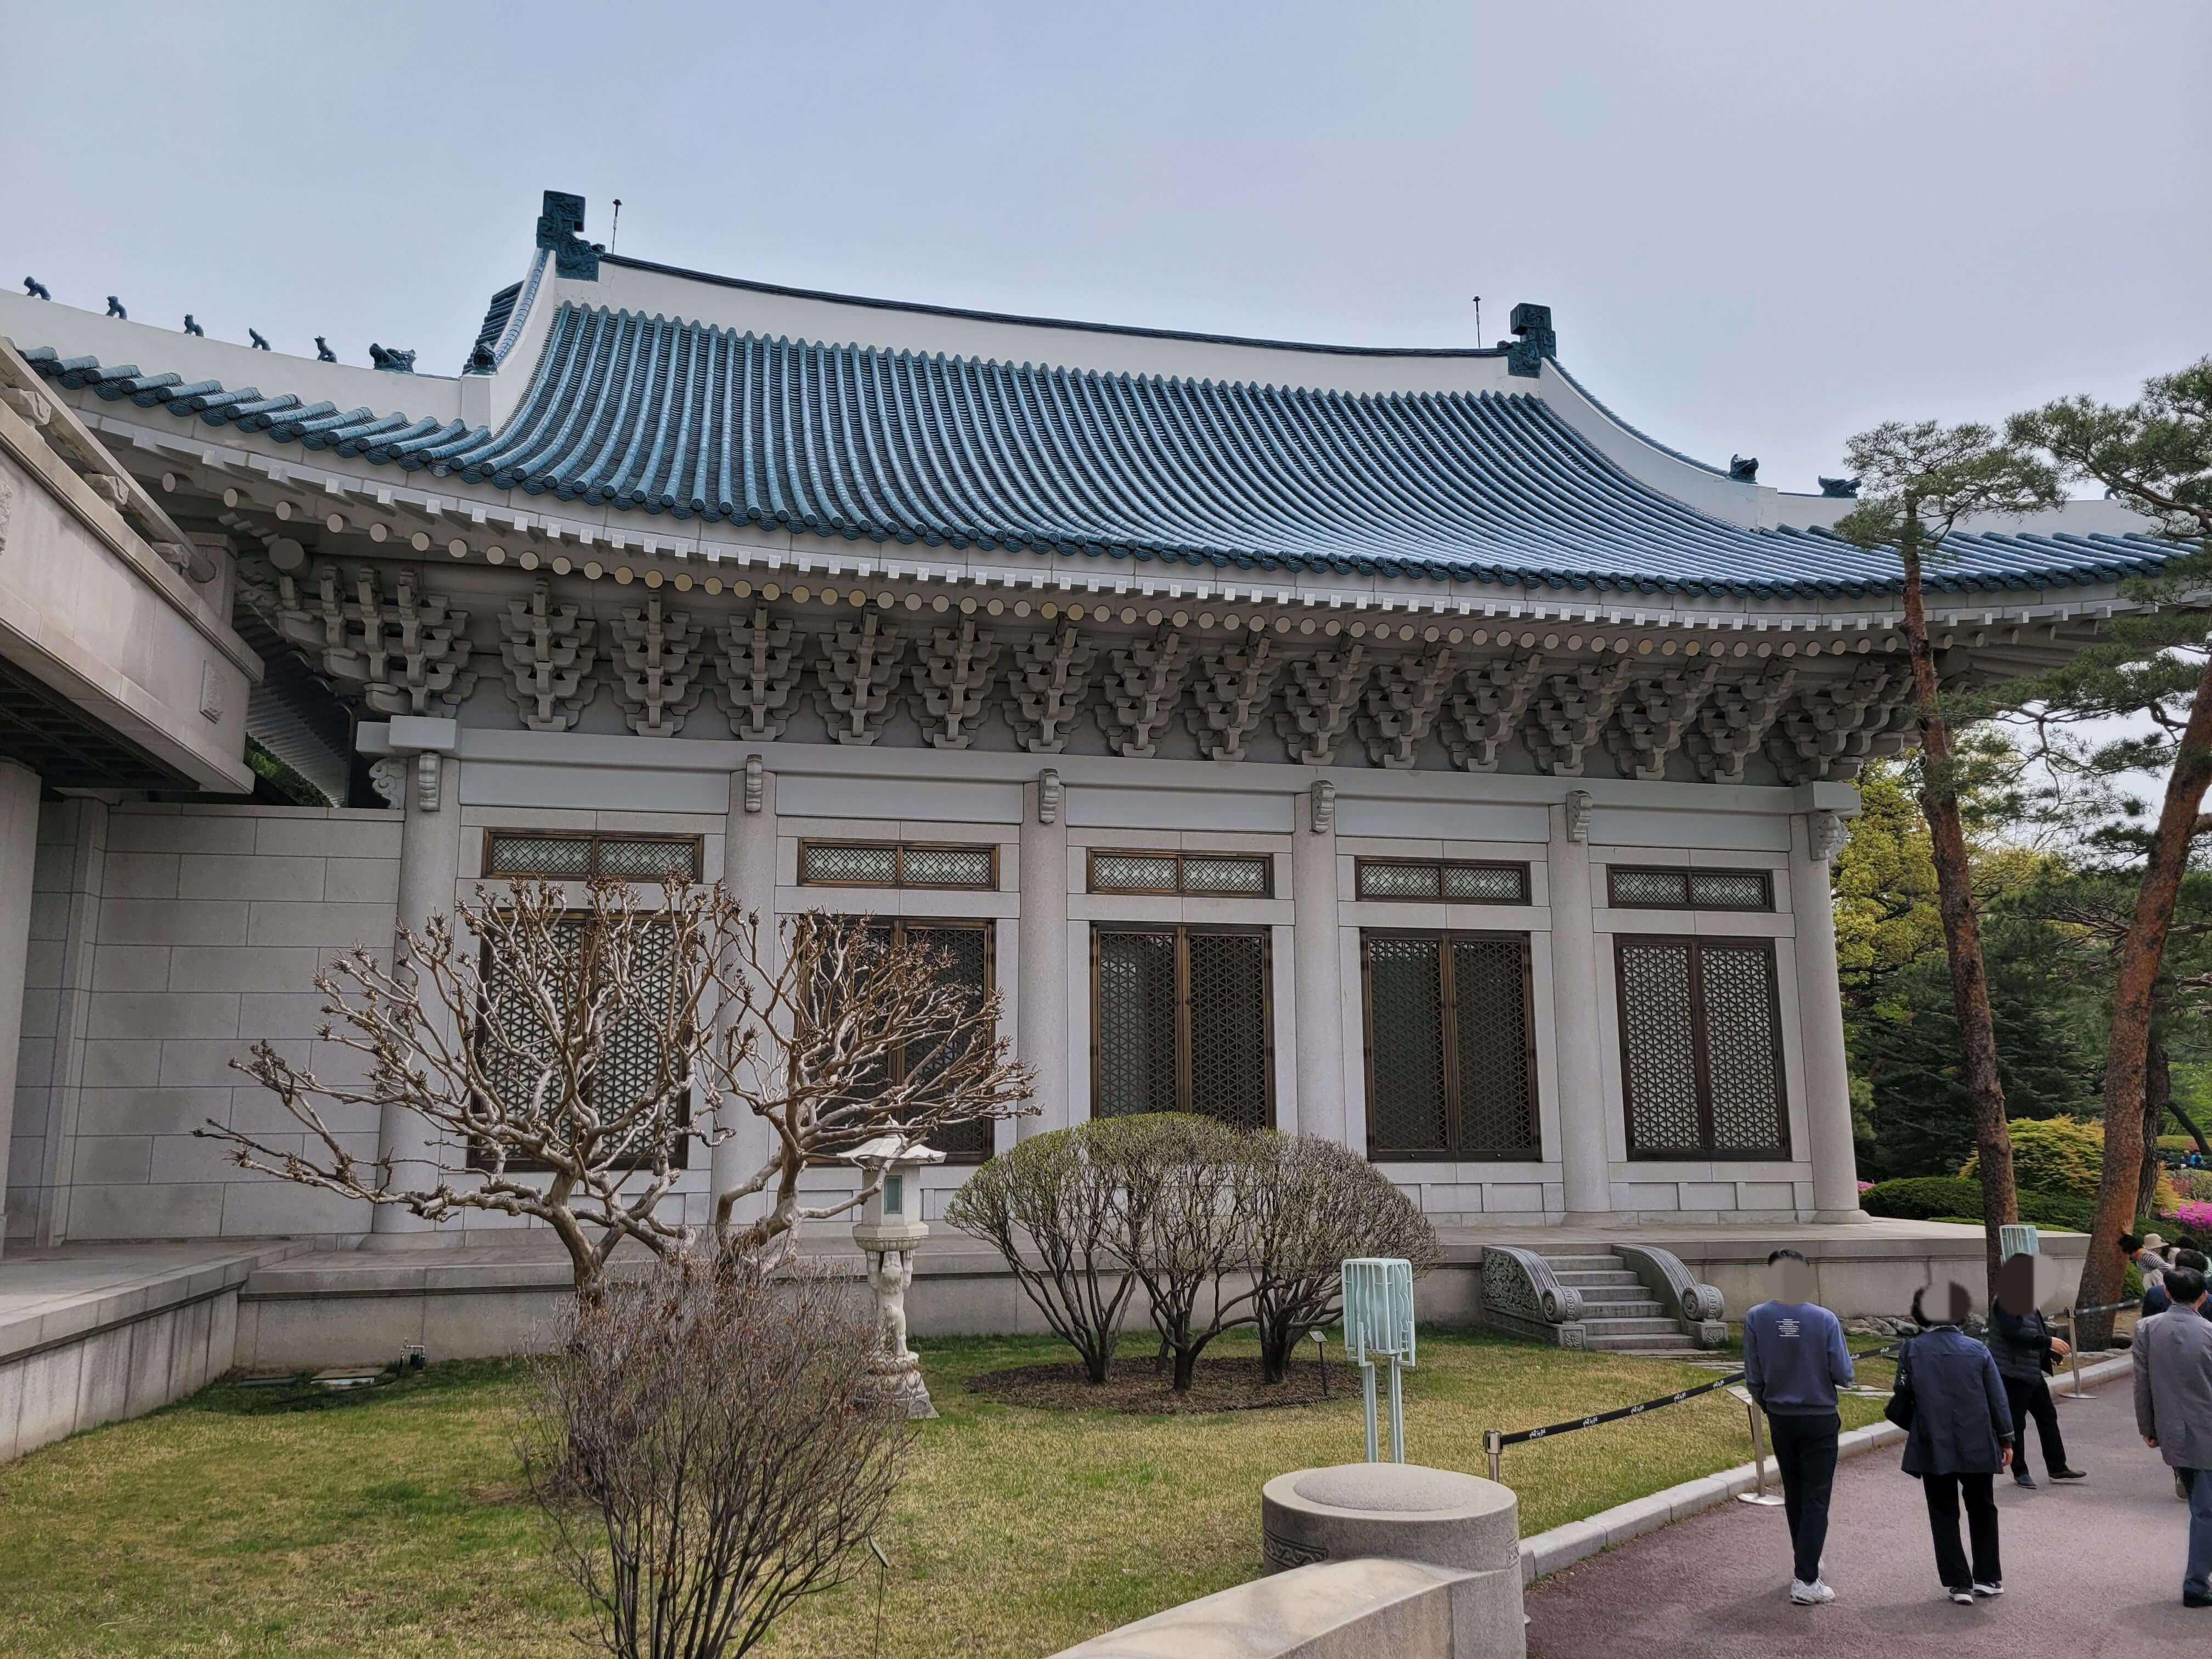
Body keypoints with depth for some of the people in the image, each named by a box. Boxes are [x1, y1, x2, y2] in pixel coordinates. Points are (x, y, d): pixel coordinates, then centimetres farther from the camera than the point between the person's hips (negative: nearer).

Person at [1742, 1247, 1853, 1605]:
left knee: (1794, 1495, 18)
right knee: (1816, 1499, 3)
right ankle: (1805, 1580, -2)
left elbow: (1753, 1378, -5)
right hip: (1820, 1419, -2)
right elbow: (1843, 1375, -12)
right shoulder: (1825, 1320, -15)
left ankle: (1804, 1566, 32)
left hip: (1781, 1419, 2)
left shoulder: (1756, 1319, -10)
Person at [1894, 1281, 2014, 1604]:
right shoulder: (1978, 1350, -3)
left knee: (1944, 1515, 9)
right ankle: (1989, 1577, 25)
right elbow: (1998, 1398, 0)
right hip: (1978, 1446, 2)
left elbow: (1902, 1398, -3)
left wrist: (1908, 1426, 17)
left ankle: (1959, 1583, 6)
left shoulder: (1913, 1350, -6)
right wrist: (2006, 1439, 9)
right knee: (1982, 1510, 20)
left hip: (1933, 1447, -2)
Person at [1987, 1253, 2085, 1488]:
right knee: (2016, 1423, 2)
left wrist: (2053, 1351, 10)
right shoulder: (2006, 1301, -19)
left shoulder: (2027, 1299, 12)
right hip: (2013, 1372, -10)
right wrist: (2048, 1341, -25)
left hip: (2033, 1371, 10)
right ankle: (2020, 1472, 12)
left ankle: (2057, 1468, 23)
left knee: (2047, 1417, 14)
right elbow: (2013, 1333, -28)